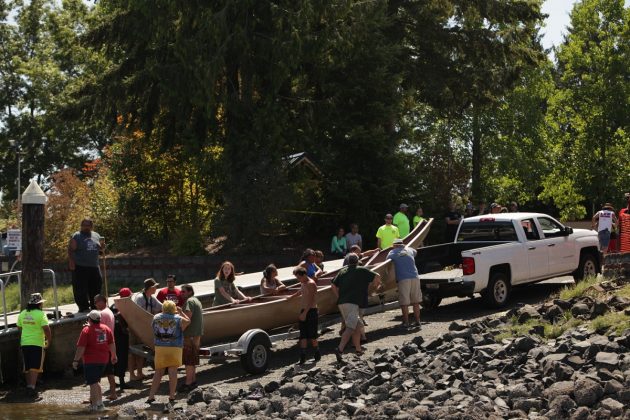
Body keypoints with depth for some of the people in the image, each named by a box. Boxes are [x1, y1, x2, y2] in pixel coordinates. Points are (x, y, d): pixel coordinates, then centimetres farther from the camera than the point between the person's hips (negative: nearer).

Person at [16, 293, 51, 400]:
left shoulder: (22, 314, 8)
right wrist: (48, 342, -6)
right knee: (35, 368, -6)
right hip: (37, 344, -6)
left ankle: (29, 388, 22)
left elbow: (19, 328, 16)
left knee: (27, 368, 15)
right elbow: (46, 329, -18)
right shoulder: (40, 314, -11)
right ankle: (31, 388, -17)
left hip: (24, 343, 6)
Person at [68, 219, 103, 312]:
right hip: (80, 267, -5)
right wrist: (71, 262, -16)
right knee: (81, 289, -4)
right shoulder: (76, 236, -2)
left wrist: (102, 245, 1)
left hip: (94, 267, 5)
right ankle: (84, 307, 3)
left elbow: (99, 248, 25)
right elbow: (70, 250, -6)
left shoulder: (96, 236, 14)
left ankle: (95, 306, 21)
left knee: (96, 287, 10)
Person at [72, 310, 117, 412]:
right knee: (96, 381, 21)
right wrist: (114, 356, 24)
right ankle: (99, 402, 21)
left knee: (93, 383, -1)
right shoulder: (106, 329, 5)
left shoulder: (86, 330, -13)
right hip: (103, 360, 6)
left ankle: (95, 405, -1)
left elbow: (81, 347, -15)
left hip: (91, 361, -6)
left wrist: (76, 360, -10)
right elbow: (112, 344, 12)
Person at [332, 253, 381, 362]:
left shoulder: (342, 271, 18)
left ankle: (358, 349, 23)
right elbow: (377, 277, 1)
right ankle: (340, 349, -33)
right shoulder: (362, 271, 4)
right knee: (350, 328, -15)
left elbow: (334, 286, 12)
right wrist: (377, 283, 23)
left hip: (341, 303, 7)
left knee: (358, 325, 20)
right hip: (352, 303, -7)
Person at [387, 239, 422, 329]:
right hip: (414, 278, 4)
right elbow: (415, 252, 41)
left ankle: (406, 323, 3)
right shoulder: (409, 250, 19)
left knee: (404, 303, 1)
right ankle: (417, 322, 15)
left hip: (403, 279, -4)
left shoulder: (392, 253, 9)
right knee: (416, 302, 12)